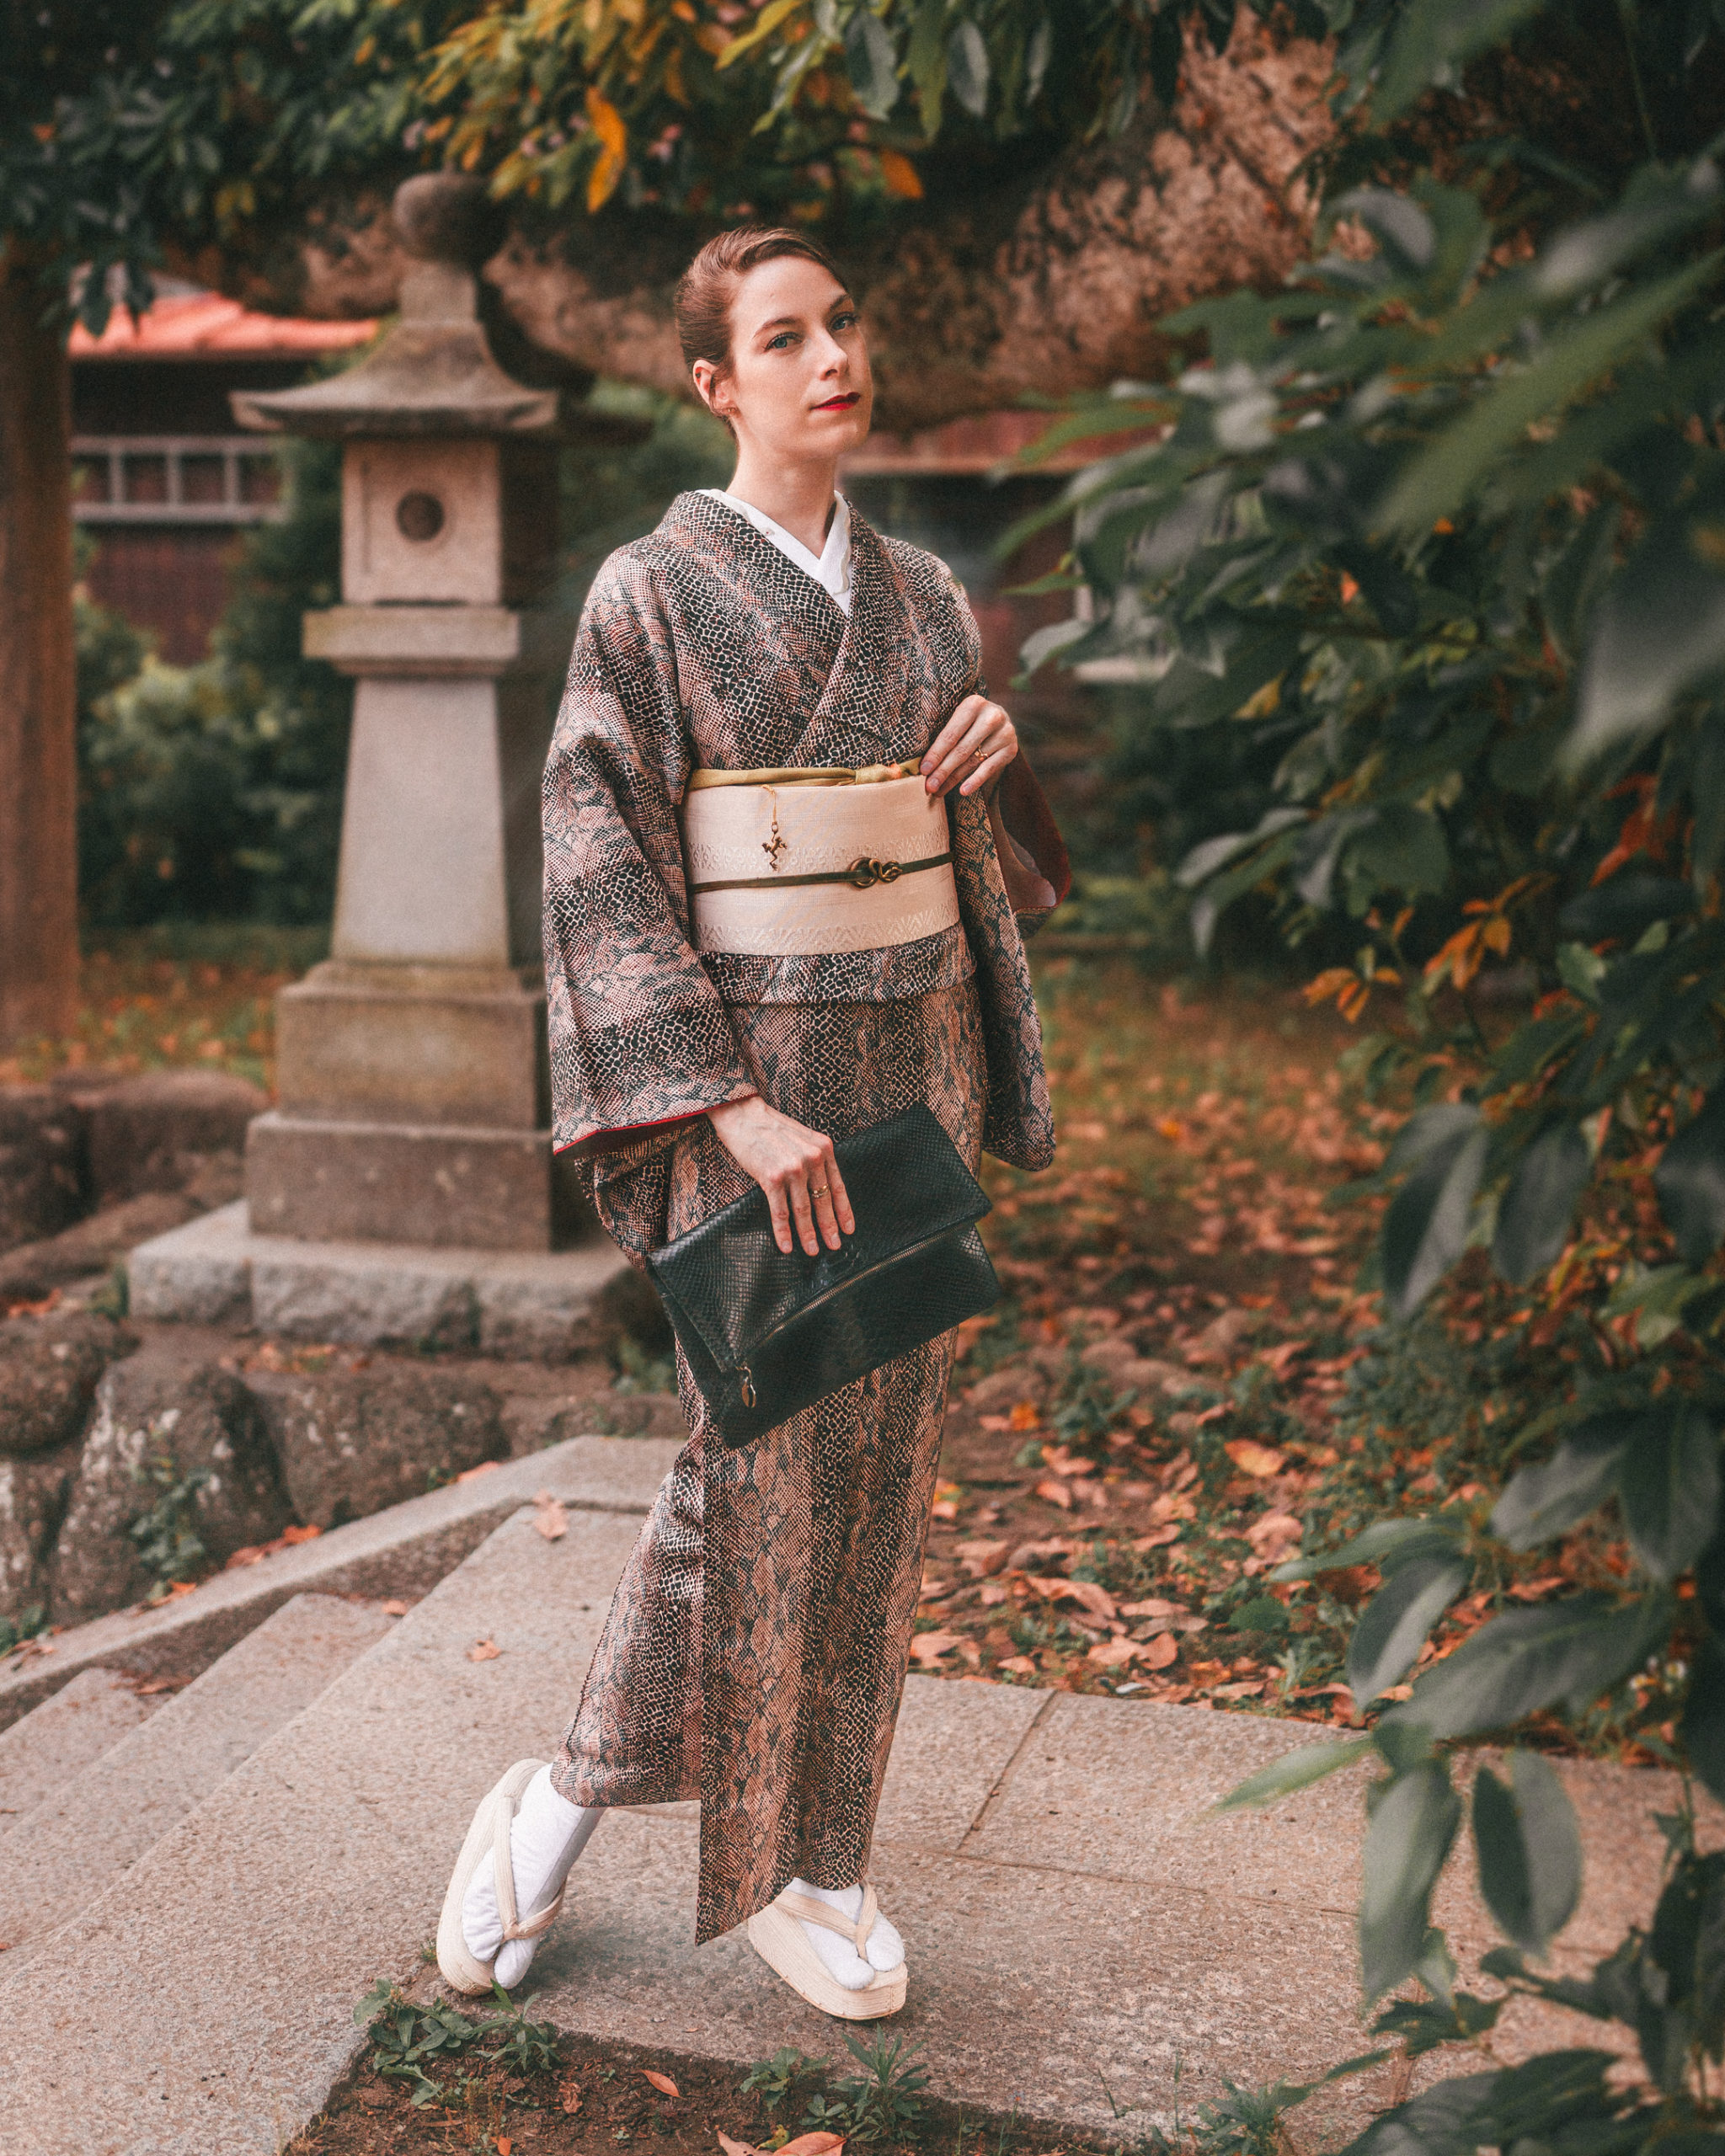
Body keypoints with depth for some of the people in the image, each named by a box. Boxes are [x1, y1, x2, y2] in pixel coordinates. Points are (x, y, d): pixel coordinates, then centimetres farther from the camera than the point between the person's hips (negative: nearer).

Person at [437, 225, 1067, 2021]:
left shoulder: (921, 595, 11)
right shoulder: (650, 595, -5)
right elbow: (602, 878, -11)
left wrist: (997, 747, -2)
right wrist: (732, 1102, -19)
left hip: (916, 1053, 5)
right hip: (747, 1063, -5)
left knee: (878, 1450, 8)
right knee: (763, 1453, -2)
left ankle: (811, 1853, 22)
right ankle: (560, 1808, 19)